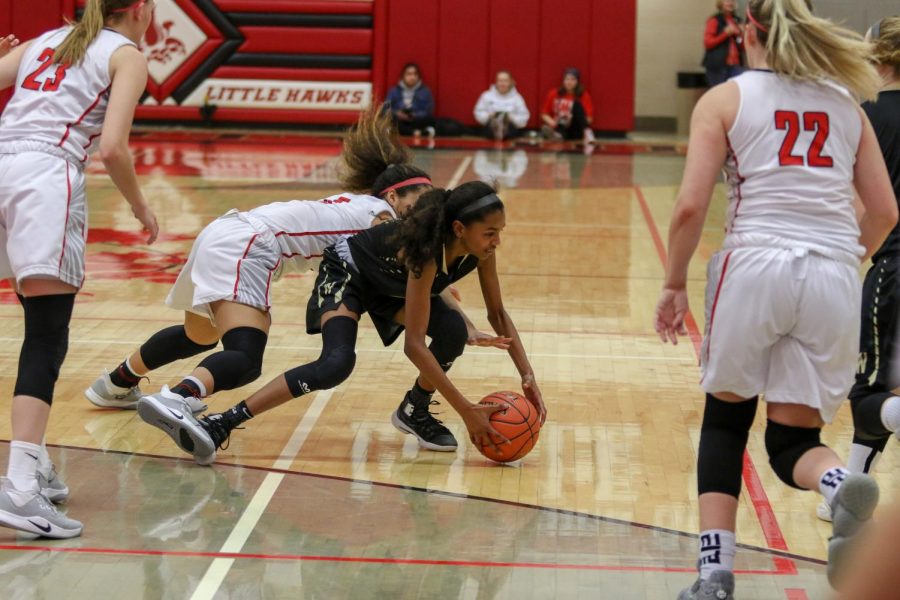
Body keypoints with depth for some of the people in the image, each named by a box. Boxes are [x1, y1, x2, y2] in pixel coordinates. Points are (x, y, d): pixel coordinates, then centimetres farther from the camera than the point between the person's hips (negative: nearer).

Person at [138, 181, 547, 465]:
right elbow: (414, 345, -40)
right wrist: (468, 412, -40)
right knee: (336, 363, -32)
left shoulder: (480, 248, -21)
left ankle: (415, 411, 5)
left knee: (454, 331, -23)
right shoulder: (426, 250, -39)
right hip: (348, 273, -6)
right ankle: (217, 427, -37)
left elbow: (498, 314, -5)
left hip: (390, 290, 6)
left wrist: (527, 376, -16)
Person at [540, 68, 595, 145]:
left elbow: (589, 119, -3)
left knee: (577, 103, -27)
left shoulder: (584, 95, 0)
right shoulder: (554, 94, 5)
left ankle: (587, 133, -45)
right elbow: (544, 114, 9)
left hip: (576, 131, -1)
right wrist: (553, 123, -12)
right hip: (558, 127, 1)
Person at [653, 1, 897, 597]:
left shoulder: (726, 99, 6)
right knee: (793, 440, 11)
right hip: (834, 278, 2)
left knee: (725, 420, 19)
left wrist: (675, 284, 9)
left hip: (755, 264, -2)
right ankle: (843, 484, -24)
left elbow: (691, 206, -3)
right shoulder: (846, 104, 16)